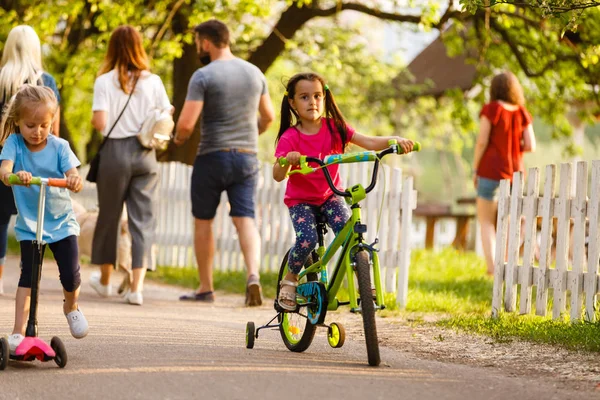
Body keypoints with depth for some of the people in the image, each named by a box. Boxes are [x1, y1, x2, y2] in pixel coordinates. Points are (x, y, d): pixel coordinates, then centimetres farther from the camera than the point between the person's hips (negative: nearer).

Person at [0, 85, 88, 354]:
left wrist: (74, 181, -42)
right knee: (27, 276, -8)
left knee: (71, 275, -4)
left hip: (62, 222, 1)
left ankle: (71, 307, 29)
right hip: (29, 224, -1)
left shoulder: (59, 147, -7)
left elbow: (72, 175, -17)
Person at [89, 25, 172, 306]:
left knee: (108, 216, 14)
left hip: (114, 152, -1)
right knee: (143, 219, 2)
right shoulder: (153, 81, 0)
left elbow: (100, 123, -12)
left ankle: (104, 280, 30)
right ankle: (136, 286, -8)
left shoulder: (105, 82, -5)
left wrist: (94, 120, 9)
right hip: (145, 155, 1)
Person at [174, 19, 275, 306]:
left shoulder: (203, 76, -11)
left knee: (203, 221, 11)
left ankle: (205, 288, 17)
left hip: (212, 156, -4)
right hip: (247, 157, 4)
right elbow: (269, 116, 19)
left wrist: (179, 138, 5)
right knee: (245, 220, 0)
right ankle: (253, 274, -25)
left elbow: (186, 123, -17)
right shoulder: (254, 73, 7)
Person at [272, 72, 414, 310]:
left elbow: (369, 142, -15)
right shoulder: (290, 138, -14)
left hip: (330, 196, 2)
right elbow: (278, 176, -25)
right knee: (307, 239, -26)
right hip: (300, 199, -2)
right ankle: (290, 280, 0)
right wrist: (287, 161, -47)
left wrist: (394, 140, -33)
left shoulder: (335, 128, -6)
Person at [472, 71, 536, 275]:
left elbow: (482, 142, -11)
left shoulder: (491, 109, -7)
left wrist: (475, 170, -3)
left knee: (486, 221, 2)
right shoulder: (522, 113, 5)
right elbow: (530, 146, 1)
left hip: (491, 169, -4)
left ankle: (491, 268, -12)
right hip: (515, 171, 4)